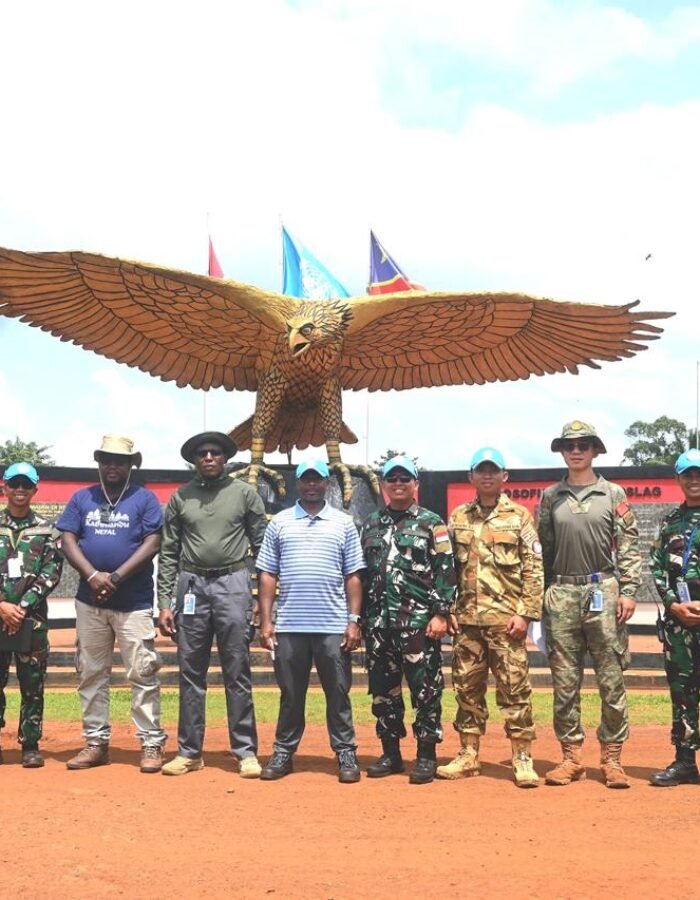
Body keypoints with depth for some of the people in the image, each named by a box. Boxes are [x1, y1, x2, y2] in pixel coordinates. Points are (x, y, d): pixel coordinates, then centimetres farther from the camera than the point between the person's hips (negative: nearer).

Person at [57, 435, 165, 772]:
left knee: (142, 674, -4)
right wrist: (93, 576, -13)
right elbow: (67, 541, 2)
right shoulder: (81, 498, 11)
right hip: (89, 601, 4)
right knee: (90, 674, 9)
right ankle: (96, 743, 19)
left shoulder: (145, 499, 2)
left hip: (134, 602, -4)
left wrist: (116, 577, -15)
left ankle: (152, 744, 2)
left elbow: (152, 543, -7)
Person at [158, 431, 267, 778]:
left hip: (233, 584, -2)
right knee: (191, 674, 8)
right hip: (191, 584, 2)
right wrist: (164, 603, 2)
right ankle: (189, 751, 17)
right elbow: (168, 553, 8)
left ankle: (246, 751, 9)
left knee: (237, 674, 1)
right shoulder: (180, 498, 9)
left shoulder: (244, 493, 3)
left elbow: (262, 545, 2)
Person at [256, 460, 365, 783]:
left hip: (334, 627, -1)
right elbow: (267, 575, 7)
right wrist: (265, 621, 1)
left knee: (338, 693, 5)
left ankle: (346, 754, 15)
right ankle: (283, 752, 20)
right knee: (290, 694, 10)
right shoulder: (279, 523, 8)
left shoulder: (344, 524, 7)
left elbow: (353, 577, 5)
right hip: (289, 626, 1)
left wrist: (354, 620, -2)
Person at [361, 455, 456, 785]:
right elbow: (361, 572, 16)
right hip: (378, 621, 5)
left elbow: (445, 572, -4)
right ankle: (390, 753, 21)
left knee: (425, 689, -1)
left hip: (419, 621, -4)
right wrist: (361, 618, 11)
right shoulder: (371, 524, 14)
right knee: (383, 689, 10)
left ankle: (426, 756, 9)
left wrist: (440, 614, -11)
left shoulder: (431, 523, 1)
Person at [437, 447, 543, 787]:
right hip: (467, 618, 4)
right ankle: (468, 756, 20)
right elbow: (449, 569, 13)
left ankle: (522, 759, 7)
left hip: (505, 618, -4)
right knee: (467, 687, 10)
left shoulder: (519, 516, 1)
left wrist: (525, 613, -10)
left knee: (514, 688, -1)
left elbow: (534, 569, -3)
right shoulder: (458, 518, 11)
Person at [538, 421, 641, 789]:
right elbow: (542, 550, 10)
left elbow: (629, 548, 2)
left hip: (603, 592, -1)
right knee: (564, 682, 5)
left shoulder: (613, 494, 5)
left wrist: (628, 592, -7)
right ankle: (571, 757, 15)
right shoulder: (550, 497, 10)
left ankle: (611, 759, 11)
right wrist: (539, 597, 5)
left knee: (611, 680, 1)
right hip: (562, 593, 2)